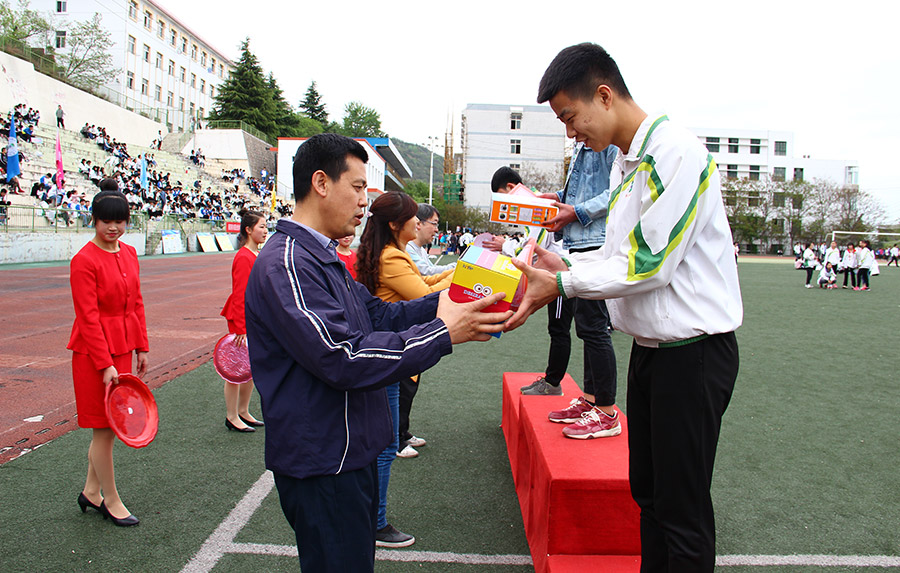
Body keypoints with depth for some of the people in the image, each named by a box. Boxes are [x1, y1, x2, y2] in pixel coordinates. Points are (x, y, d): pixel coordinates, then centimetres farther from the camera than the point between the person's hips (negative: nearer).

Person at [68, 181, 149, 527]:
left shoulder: (129, 253, 8)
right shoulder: (84, 261, -14)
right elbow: (88, 318, -17)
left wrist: (141, 347, 11)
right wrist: (105, 365, -19)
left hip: (122, 349, 7)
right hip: (94, 354, -7)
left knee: (110, 424, 15)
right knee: (104, 428, 3)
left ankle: (91, 491, 32)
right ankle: (110, 501, 18)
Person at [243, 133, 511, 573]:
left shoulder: (321, 258, 13)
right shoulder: (286, 264, -22)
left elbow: (379, 315, 10)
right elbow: (345, 360, -28)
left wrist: (448, 301, -5)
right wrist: (443, 333, -25)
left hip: (350, 454, 10)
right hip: (321, 466, -10)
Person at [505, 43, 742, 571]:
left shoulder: (676, 152, -18)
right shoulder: (625, 163, 12)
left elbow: (648, 263, -22)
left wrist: (561, 285, -17)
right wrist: (566, 265, 1)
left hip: (693, 350, -9)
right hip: (651, 346, 9)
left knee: (683, 508, 3)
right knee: (647, 491, 19)